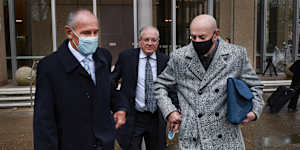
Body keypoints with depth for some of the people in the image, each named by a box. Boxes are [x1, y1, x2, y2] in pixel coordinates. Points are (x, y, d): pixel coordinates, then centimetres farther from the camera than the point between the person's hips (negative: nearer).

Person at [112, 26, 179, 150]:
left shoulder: (165, 60, 0)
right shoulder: (126, 56, -4)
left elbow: (171, 87, 6)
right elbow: (112, 81, 5)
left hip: (156, 118, 2)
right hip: (132, 117, -2)